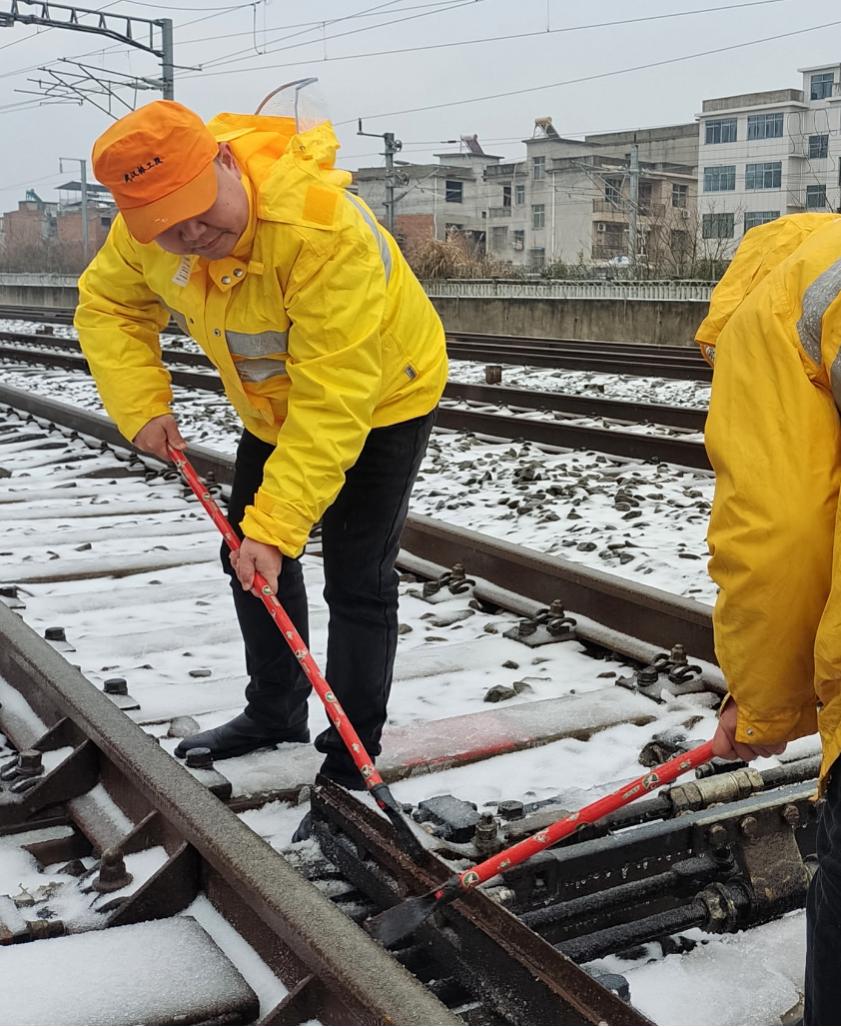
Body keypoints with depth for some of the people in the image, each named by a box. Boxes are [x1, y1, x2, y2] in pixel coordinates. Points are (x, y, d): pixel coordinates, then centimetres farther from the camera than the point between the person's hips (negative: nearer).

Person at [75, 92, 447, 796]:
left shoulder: (326, 231, -41)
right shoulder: (146, 228, -19)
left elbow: (333, 401, -41)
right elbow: (108, 305, 0)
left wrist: (276, 526, -43)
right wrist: (141, 405, -14)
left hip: (380, 402, -7)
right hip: (274, 406, 7)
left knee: (357, 583, -9)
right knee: (250, 557, 14)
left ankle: (351, 759, 7)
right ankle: (275, 713, 34)